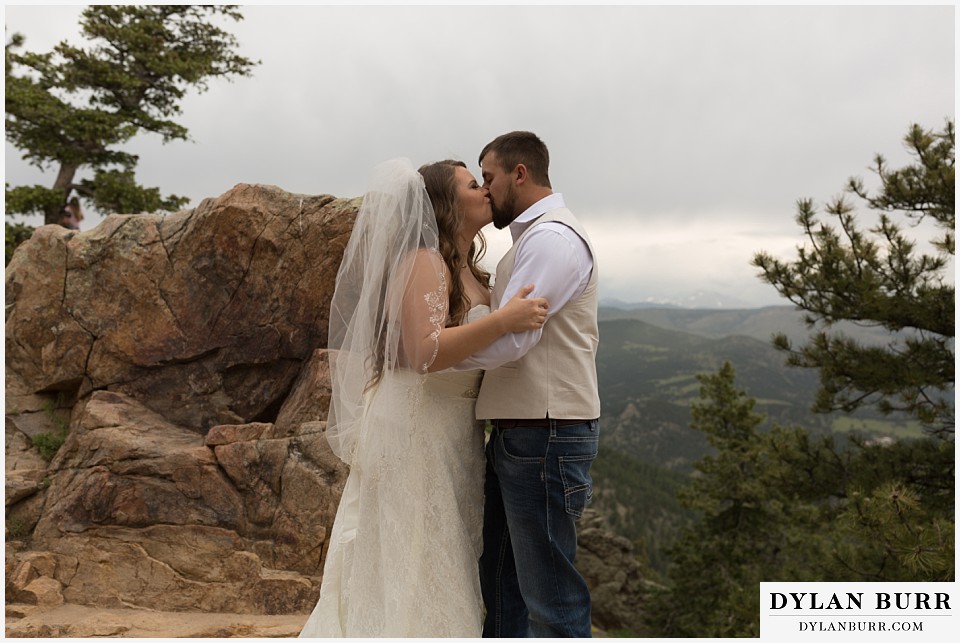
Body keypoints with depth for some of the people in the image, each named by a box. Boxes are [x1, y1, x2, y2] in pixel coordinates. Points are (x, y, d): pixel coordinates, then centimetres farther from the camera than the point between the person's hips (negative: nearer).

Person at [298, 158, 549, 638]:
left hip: (454, 433, 10)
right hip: (416, 425, -10)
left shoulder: (466, 270, 15)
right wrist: (503, 321, -30)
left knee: (442, 568, 16)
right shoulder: (425, 261, -14)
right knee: (410, 570, -1)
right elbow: (425, 352, -25)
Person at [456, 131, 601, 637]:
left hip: (545, 435, -10)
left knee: (548, 593, -1)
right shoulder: (530, 240, 20)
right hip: (515, 433, 10)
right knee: (498, 582, 18)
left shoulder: (552, 238, -12)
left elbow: (508, 340, -21)